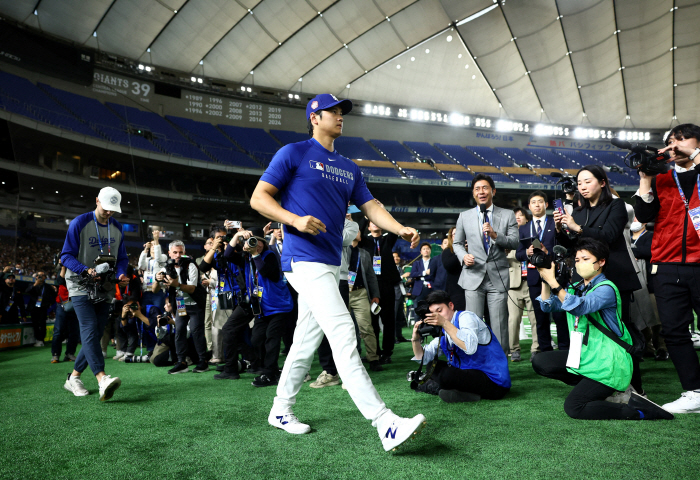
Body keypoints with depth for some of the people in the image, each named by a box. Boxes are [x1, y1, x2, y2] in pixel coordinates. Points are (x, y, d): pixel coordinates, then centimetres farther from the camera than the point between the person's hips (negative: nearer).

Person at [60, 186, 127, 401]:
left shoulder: (117, 228, 10)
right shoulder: (79, 223, -7)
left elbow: (122, 257, 16)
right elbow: (66, 256, -8)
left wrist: (121, 273, -6)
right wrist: (86, 270, -24)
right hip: (81, 286, -6)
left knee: (95, 334, 5)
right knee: (90, 329, -20)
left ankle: (73, 378, 20)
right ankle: (102, 379, -33)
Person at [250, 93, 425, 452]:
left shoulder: (349, 168, 20)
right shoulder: (294, 153, -1)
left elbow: (370, 206, 14)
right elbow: (259, 198, -4)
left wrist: (401, 229, -4)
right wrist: (295, 219, -20)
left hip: (330, 264, 8)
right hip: (304, 260, -8)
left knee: (307, 341, 13)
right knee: (343, 334, -17)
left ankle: (280, 411, 29)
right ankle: (384, 423, -18)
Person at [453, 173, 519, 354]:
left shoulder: (508, 215, 8)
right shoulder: (464, 217, 10)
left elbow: (514, 243, 1)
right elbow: (457, 243, 16)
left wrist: (495, 235, -16)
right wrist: (463, 256, -5)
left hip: (498, 278, 0)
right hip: (473, 277, 0)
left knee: (499, 324, 1)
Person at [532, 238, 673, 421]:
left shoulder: (606, 289, -14)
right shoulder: (576, 288, 10)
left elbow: (580, 307, -33)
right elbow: (548, 305, 0)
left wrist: (553, 281, -35)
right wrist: (545, 281, -14)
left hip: (607, 362, -8)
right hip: (585, 356, 8)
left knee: (573, 407, -15)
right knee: (540, 362, -5)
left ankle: (641, 410, -4)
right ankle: (591, 387, 4)